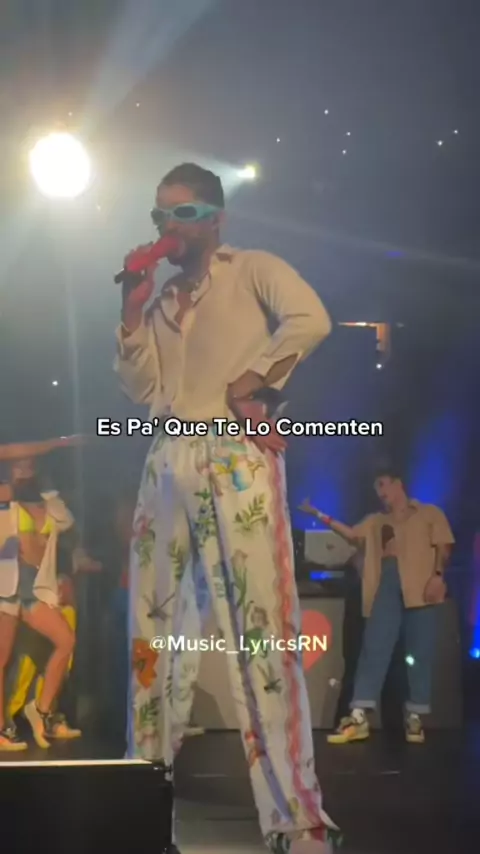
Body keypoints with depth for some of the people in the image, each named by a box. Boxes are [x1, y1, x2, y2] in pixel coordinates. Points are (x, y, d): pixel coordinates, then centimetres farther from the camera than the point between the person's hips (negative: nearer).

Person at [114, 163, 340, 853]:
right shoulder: (162, 299, 21)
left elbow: (311, 319, -13)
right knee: (156, 627, 6)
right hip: (168, 465, 6)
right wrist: (134, 309, 4)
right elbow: (144, 390, 10)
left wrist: (251, 381, -12)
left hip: (237, 459, -6)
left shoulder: (252, 270, 6)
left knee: (261, 625, -11)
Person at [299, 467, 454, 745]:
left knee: (421, 653, -4)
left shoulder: (430, 513, 13)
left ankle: (415, 717, 1)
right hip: (386, 587, 3)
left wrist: (438, 575, -12)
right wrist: (319, 516, 4)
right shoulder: (376, 521, 26)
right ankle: (358, 717, -12)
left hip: (420, 586, -3)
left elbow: (443, 546, 3)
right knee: (374, 649, -6)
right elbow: (352, 534, 11)